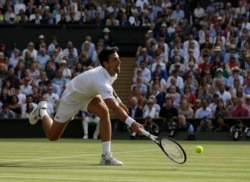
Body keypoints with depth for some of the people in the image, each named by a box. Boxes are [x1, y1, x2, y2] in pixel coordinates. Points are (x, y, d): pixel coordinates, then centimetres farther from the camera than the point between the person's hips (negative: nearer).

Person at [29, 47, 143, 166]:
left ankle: (106, 156, -25)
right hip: (71, 98, -6)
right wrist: (131, 123, -63)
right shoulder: (100, 80, -44)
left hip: (88, 95, 6)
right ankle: (42, 111, 37)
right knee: (53, 136, 4)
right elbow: (114, 108, -54)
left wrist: (118, 101, 5)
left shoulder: (112, 72, -17)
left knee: (104, 111, -28)